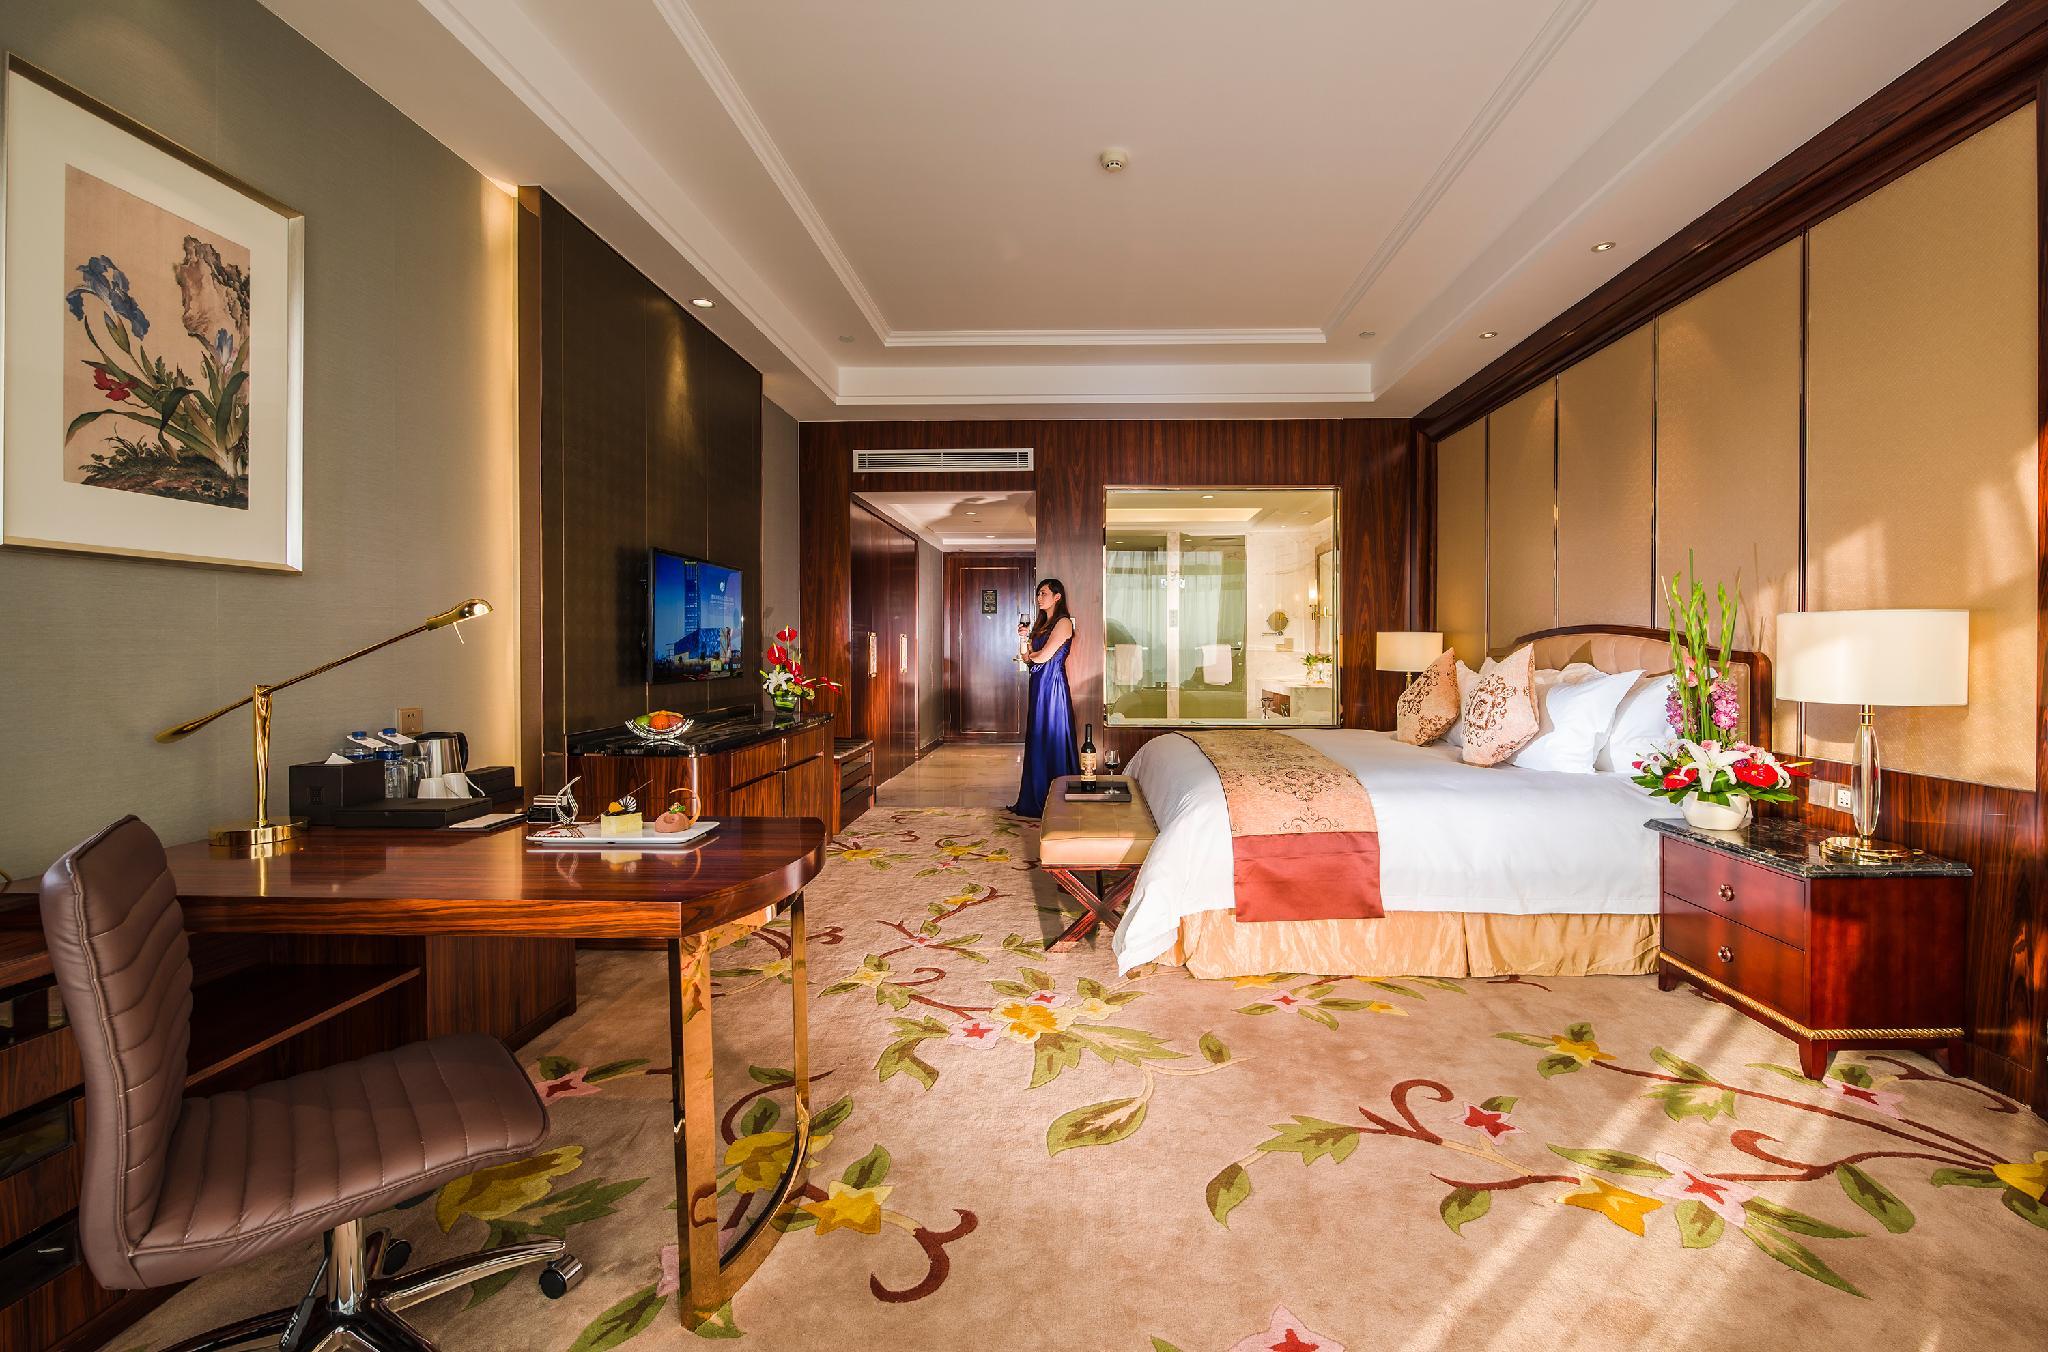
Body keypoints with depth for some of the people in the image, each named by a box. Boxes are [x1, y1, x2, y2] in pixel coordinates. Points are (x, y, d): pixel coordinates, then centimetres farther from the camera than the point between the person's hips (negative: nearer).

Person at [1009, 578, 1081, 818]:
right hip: (1038, 686, 9)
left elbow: (1043, 656, -16)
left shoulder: (1063, 622, -9)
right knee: (1037, 742, 11)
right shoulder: (1041, 623, 18)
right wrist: (1023, 638, -2)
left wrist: (1030, 654, 4)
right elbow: (1027, 656, 15)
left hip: (1053, 687, -9)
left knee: (1052, 742, -4)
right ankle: (1036, 801, 19)